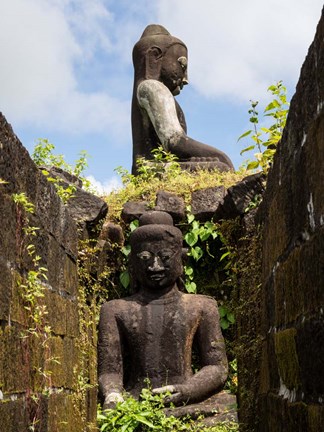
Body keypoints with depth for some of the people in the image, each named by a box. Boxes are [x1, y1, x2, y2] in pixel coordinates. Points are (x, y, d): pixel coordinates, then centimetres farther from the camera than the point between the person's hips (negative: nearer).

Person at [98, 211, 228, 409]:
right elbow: (109, 369, 10)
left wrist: (184, 391, -6)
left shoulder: (202, 307, 15)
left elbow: (217, 369, 12)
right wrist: (112, 396, -12)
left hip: (184, 408, 0)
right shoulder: (116, 310, 17)